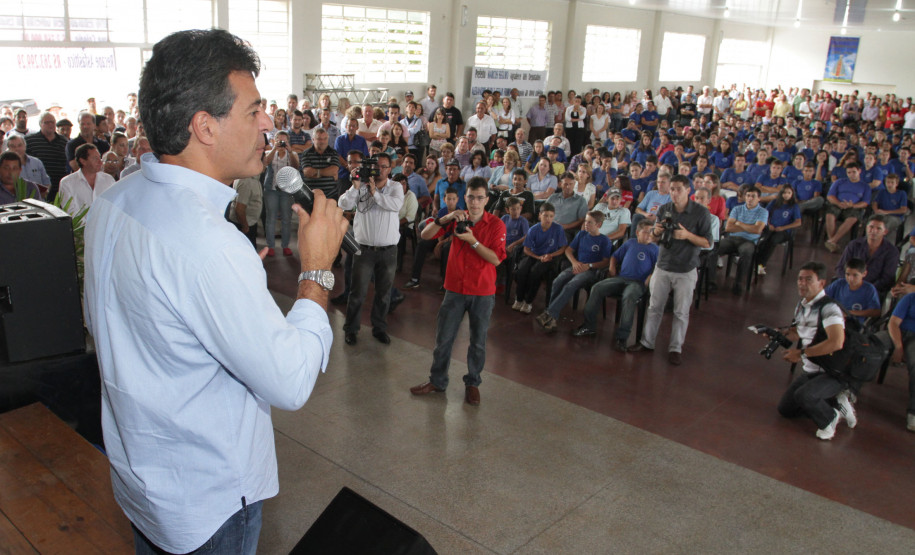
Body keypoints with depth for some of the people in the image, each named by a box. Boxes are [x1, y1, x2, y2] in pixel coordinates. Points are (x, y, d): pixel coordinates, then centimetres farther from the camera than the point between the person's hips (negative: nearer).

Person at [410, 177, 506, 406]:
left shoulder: (496, 225, -6)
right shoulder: (457, 220, 1)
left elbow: (496, 259, -15)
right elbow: (425, 235, -7)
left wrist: (473, 241, -24)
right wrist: (447, 217, -20)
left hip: (483, 292, -2)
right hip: (455, 289, 2)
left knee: (478, 341, 10)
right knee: (443, 338, 9)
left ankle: (472, 383, 28)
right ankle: (437, 381, 26)